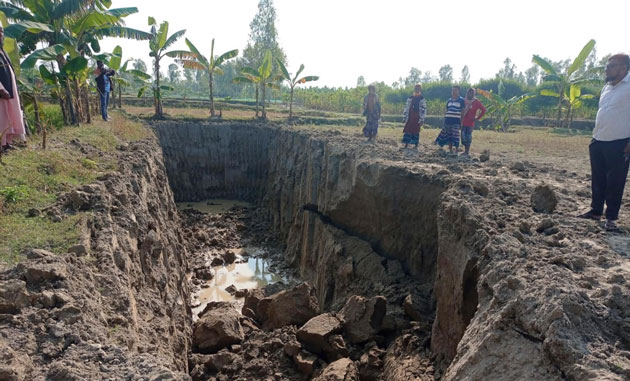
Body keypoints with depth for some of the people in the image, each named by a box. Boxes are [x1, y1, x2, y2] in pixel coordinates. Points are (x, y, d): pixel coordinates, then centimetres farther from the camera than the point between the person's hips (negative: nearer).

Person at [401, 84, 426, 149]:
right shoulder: (410, 98, 9)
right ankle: (406, 144, 6)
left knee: (416, 131, 1)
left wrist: (422, 120, -11)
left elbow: (424, 110, -5)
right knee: (407, 130, -1)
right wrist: (404, 117, 5)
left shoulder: (422, 99, -2)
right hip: (410, 118, 3)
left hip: (417, 118, -3)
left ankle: (416, 145, 9)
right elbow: (406, 108, 10)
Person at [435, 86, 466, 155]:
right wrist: (444, 120, 14)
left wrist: (461, 121, -8)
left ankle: (456, 151, 0)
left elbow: (463, 111, -2)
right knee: (449, 135, 7)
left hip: (456, 120, -5)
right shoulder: (449, 101, 16)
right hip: (448, 120, 5)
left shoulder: (461, 100, 0)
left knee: (455, 135, -7)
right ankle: (450, 150, 16)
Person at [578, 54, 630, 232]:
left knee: (615, 182, 1)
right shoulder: (606, 87, 13)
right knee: (597, 180, 13)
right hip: (598, 142, 7)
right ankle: (596, 211, 25)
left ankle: (611, 218, 11)